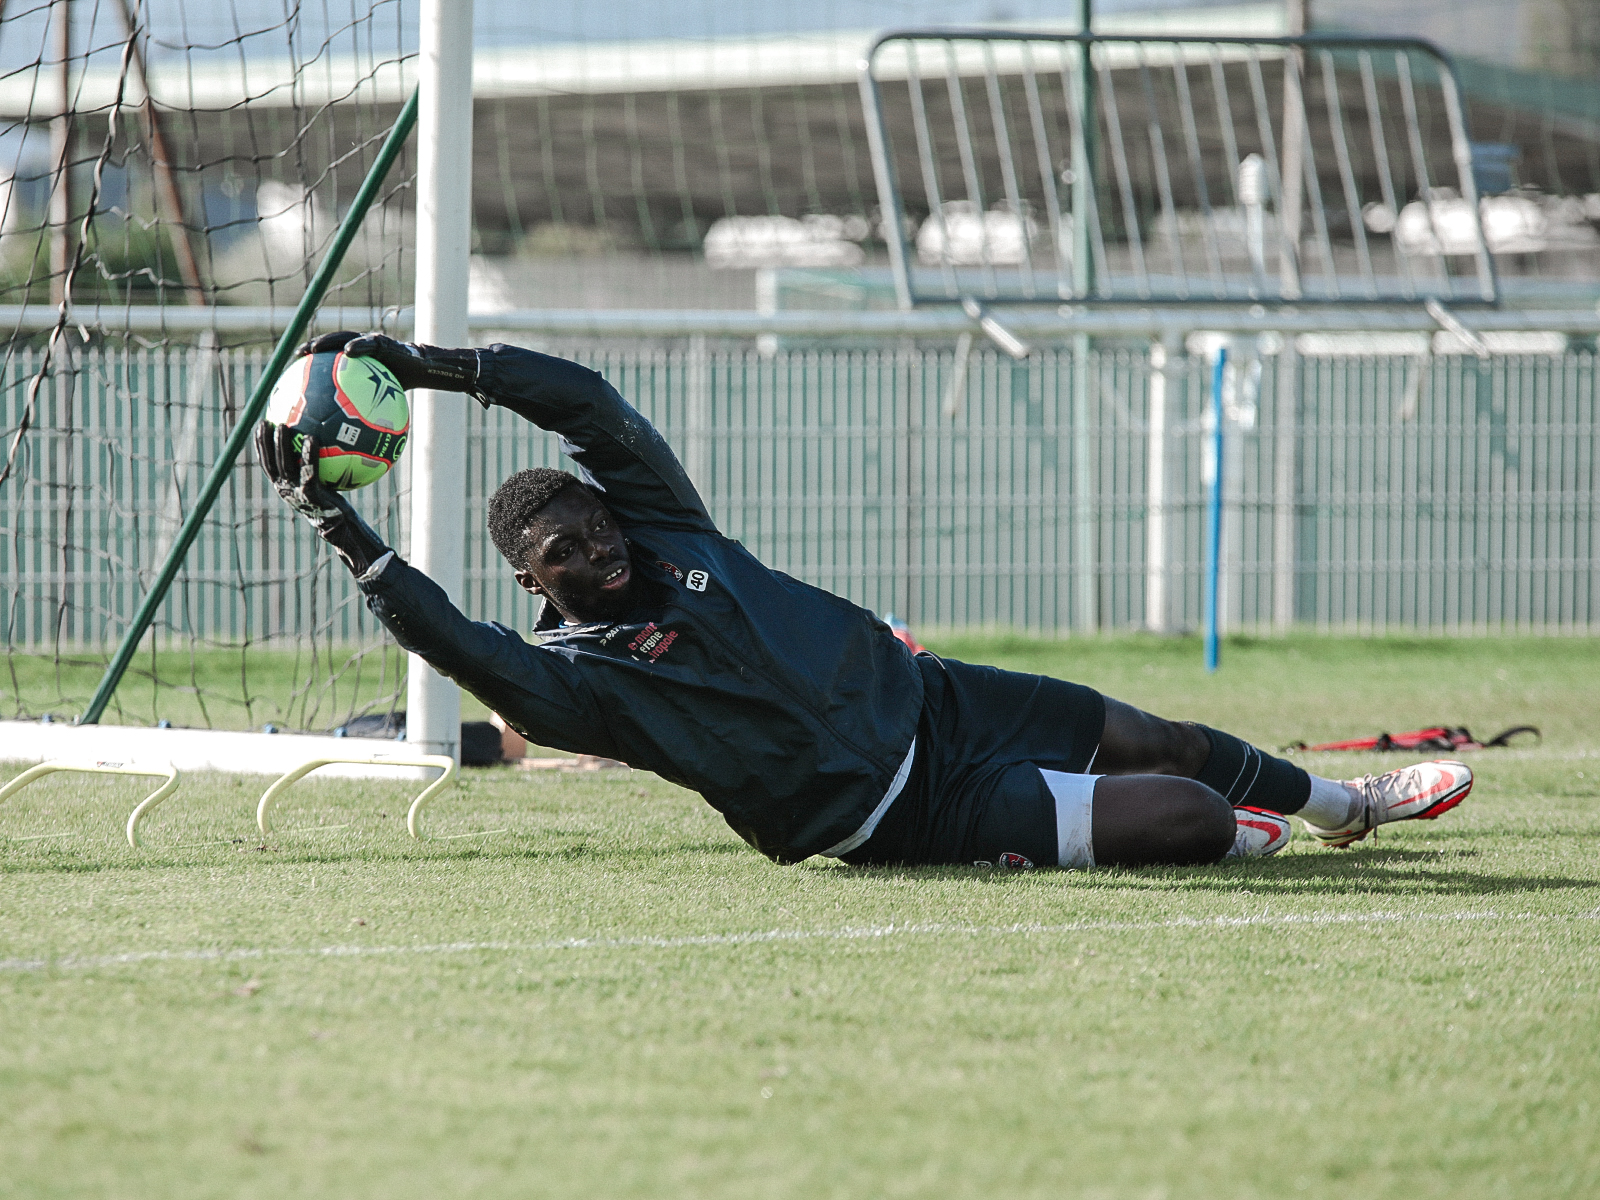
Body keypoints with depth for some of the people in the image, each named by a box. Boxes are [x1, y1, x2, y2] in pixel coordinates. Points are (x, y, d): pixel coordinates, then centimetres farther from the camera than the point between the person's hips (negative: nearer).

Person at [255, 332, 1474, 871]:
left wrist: (429, 364, -17)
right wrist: (344, 530, -39)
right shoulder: (570, 675, -16)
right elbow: (457, 642, -33)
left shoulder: (658, 523, 0)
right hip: (899, 815, -7)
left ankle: (1341, 803, 46)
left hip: (922, 697, 7)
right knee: (1188, 817, -14)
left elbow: (590, 400, -9)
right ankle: (1244, 830, 22)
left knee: (1168, 742, 19)